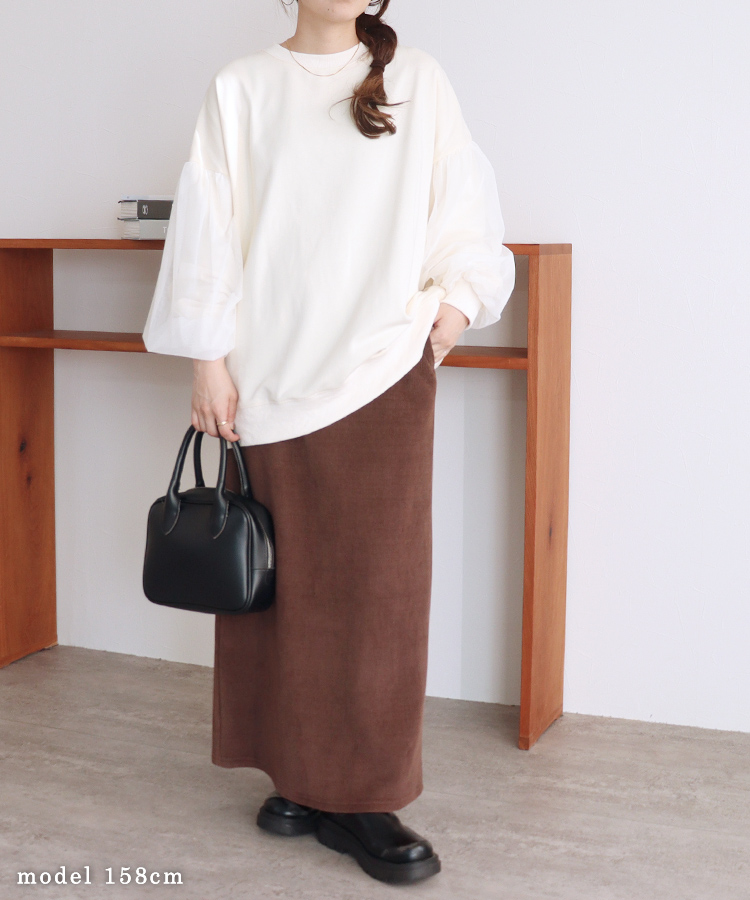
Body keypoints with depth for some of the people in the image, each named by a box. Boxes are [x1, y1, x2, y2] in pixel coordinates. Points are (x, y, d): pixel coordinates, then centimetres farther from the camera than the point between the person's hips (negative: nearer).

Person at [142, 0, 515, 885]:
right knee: (289, 580, 5)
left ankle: (359, 797, 9)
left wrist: (456, 301, -4)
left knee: (378, 580, 0)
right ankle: (302, 778, 19)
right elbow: (208, 227, 3)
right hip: (273, 373, 0)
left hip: (384, 377, 0)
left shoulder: (417, 80, 8)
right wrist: (209, 358, -2)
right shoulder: (241, 88, 6)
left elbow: (466, 210, 10)